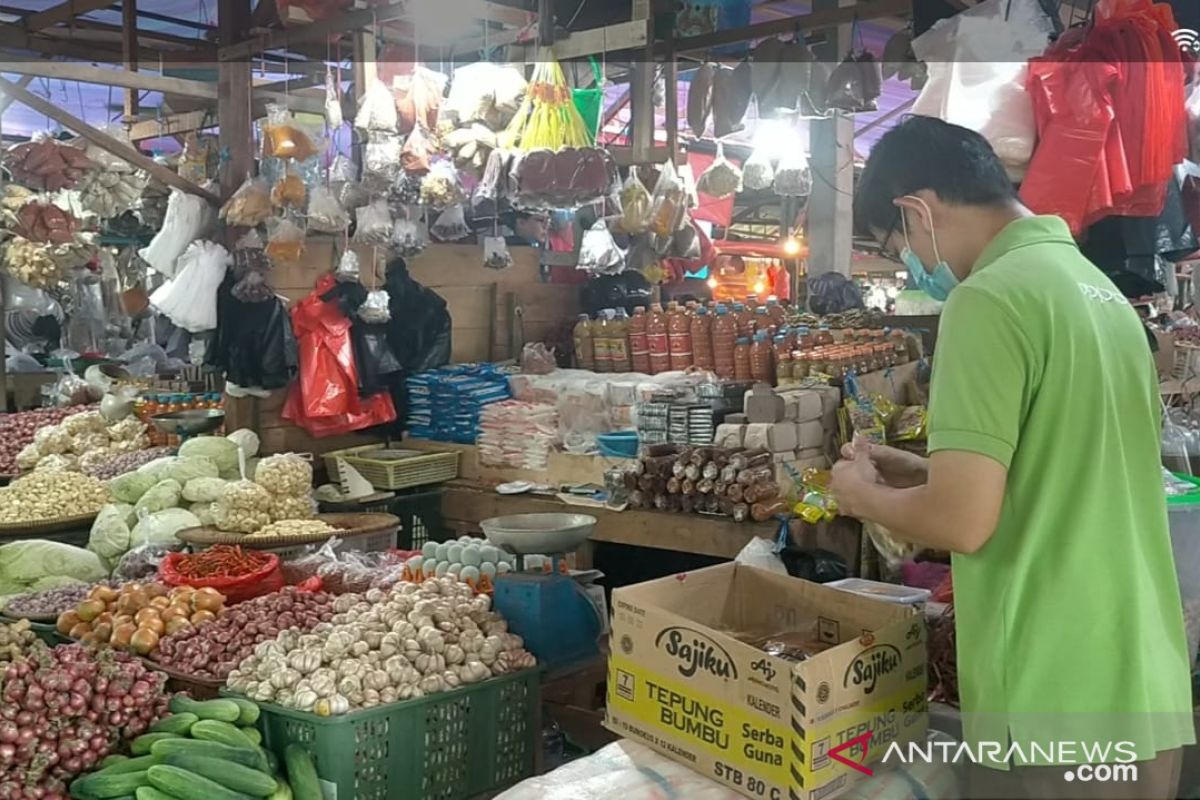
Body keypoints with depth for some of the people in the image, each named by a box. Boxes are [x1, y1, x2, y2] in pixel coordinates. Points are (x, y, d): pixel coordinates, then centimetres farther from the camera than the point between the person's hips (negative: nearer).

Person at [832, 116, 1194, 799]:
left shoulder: (989, 298, -16)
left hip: (1058, 709, -8)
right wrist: (925, 472, 17)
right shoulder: (1100, 287, 11)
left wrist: (865, 494, -1)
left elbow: (964, 522, -20)